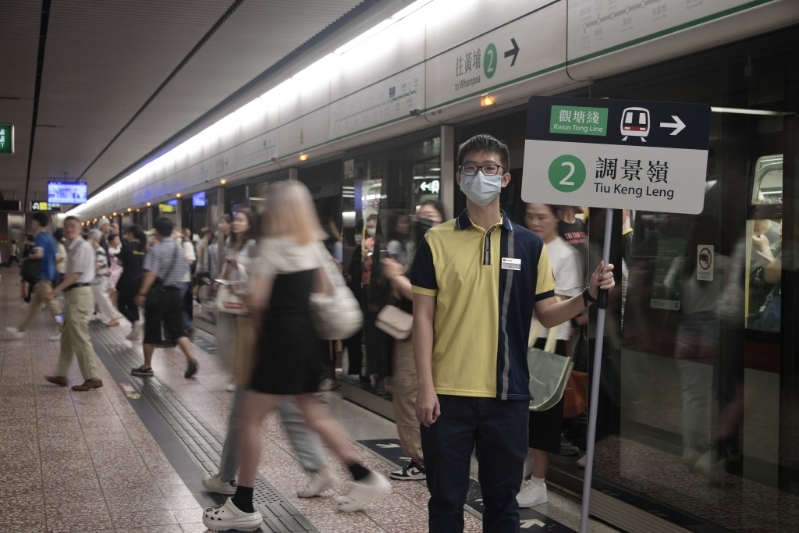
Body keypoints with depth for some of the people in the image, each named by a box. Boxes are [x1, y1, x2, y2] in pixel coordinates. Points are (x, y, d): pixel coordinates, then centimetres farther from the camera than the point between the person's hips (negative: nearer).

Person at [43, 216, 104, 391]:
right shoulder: (71, 247, 15)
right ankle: (61, 375, 25)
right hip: (72, 294, 10)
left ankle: (92, 378, -3)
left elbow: (76, 274, -20)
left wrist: (55, 291, -22)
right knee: (67, 338, 16)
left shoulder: (82, 247, -14)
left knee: (80, 339, -7)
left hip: (79, 294, -10)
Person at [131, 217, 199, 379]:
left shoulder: (156, 249, -11)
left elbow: (151, 274, -19)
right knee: (177, 329, 7)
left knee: (151, 330, 5)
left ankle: (146, 367, 15)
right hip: (174, 292, 6)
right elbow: (184, 270, 17)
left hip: (157, 292, -6)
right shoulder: (179, 249, 10)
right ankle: (191, 359, -12)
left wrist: (142, 294, -20)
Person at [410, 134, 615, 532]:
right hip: (447, 394, -1)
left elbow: (547, 314, 8)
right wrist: (426, 387, -7)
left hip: (507, 394, 1)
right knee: (446, 499, 9)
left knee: (502, 499, 12)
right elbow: (423, 317, -1)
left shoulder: (529, 244, 5)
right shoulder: (437, 241, 0)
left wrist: (589, 295, -11)